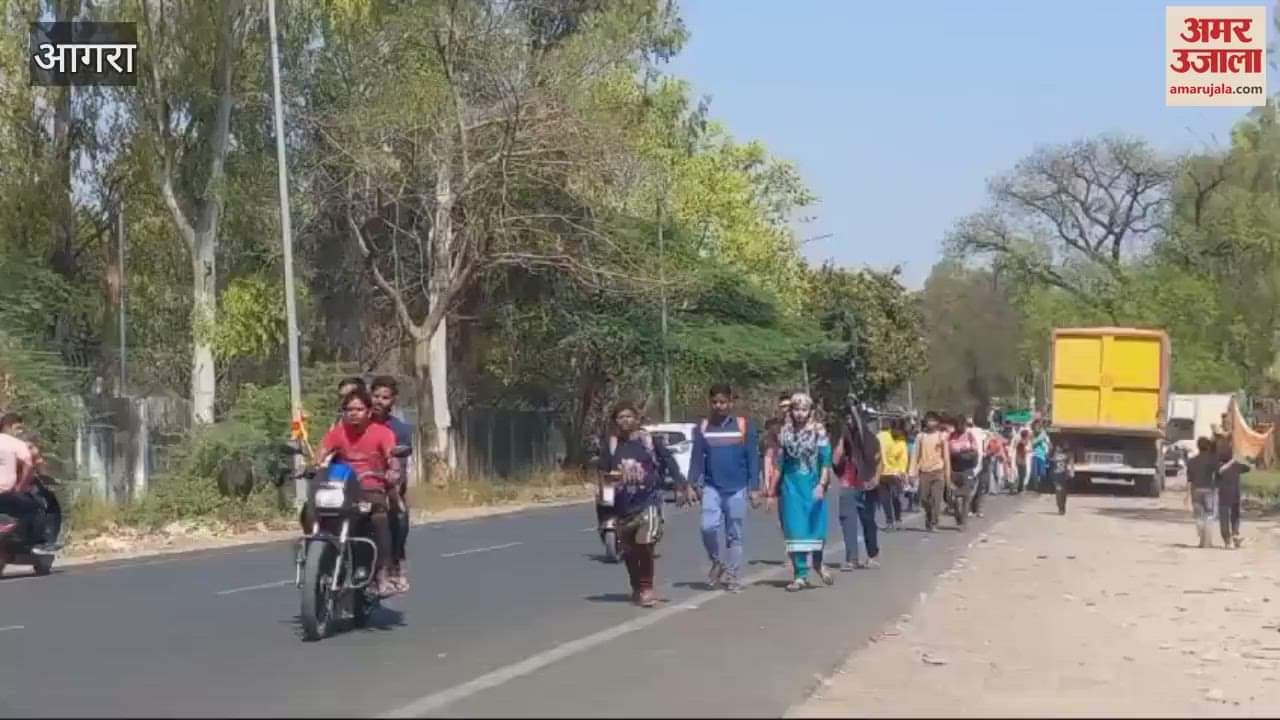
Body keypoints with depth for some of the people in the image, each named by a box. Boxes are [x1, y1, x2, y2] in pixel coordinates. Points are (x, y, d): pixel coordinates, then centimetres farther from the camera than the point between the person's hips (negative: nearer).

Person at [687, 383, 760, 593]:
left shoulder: (743, 426, 1)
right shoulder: (703, 427, 6)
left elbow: (752, 458, 2)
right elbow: (696, 457, 8)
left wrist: (753, 487, -2)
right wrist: (692, 484, 0)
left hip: (737, 489, -1)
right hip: (712, 487, 1)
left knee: (734, 535, 3)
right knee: (708, 526, -18)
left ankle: (733, 577, 12)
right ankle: (716, 562, 7)